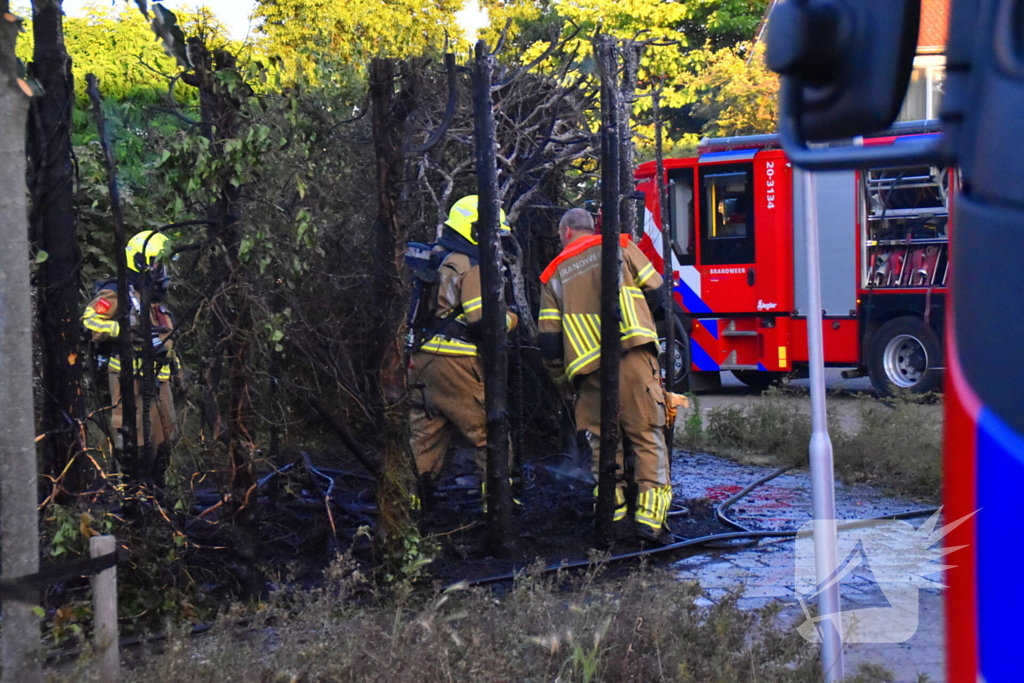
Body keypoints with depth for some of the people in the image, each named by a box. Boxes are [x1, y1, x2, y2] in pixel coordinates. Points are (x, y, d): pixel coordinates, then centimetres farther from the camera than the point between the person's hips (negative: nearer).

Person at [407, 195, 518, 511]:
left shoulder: (431, 260, 16)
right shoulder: (470, 267, -11)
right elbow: (483, 321, -16)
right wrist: (510, 319, 0)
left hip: (421, 359, 8)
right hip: (455, 365, -8)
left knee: (423, 431, 12)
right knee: (489, 431, 3)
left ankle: (408, 495, 8)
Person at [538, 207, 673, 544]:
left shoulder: (554, 275, 16)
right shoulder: (619, 247, 12)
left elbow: (549, 340, 11)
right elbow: (656, 291, 12)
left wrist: (563, 382, 22)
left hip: (588, 369, 2)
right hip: (634, 354, -2)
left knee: (602, 442, 13)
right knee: (649, 436, -1)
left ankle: (613, 515, 9)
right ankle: (650, 516, -11)